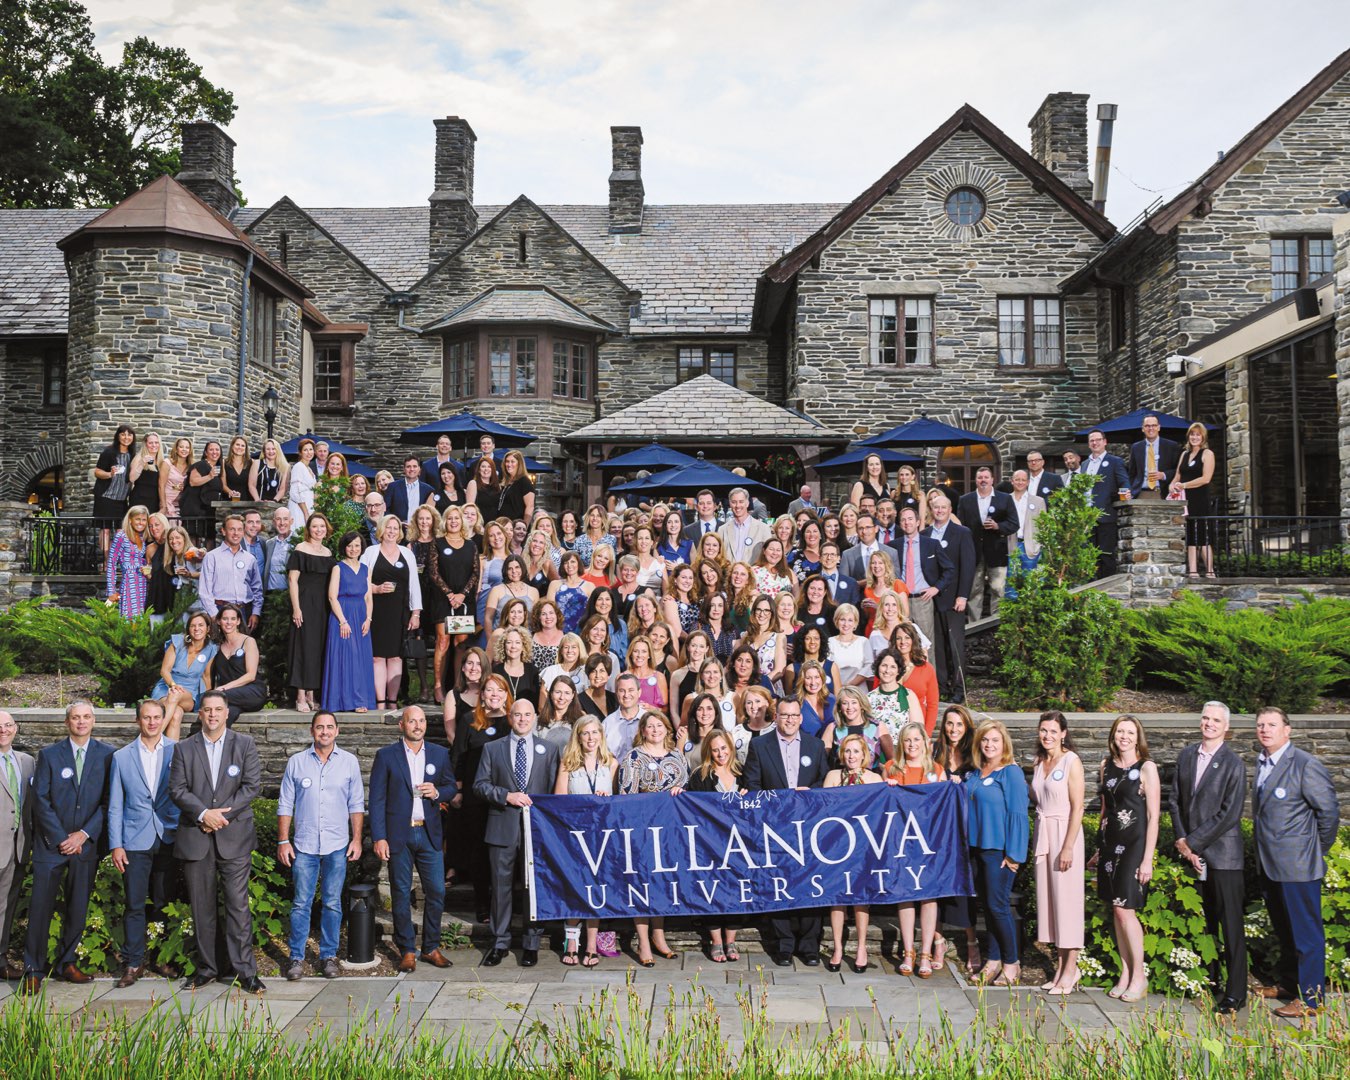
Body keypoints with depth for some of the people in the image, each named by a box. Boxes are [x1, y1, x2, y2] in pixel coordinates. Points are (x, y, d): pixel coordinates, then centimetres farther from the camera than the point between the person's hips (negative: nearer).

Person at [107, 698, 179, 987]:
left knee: (165, 903, 6)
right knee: (134, 905, 0)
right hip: (135, 841, 0)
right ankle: (133, 964, 10)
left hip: (169, 840, 0)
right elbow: (115, 806, 6)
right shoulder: (121, 757, 5)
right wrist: (115, 845, 0)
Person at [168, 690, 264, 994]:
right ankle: (207, 968, 19)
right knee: (202, 908, 8)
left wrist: (223, 814, -11)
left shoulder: (245, 745, 5)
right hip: (195, 839, 2)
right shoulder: (184, 749, 9)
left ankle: (244, 971, 0)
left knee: (238, 905, -4)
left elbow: (252, 785, -2)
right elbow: (177, 789, 1)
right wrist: (204, 814, -14)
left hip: (234, 837, -2)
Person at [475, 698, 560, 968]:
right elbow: (480, 784, 2)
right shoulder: (492, 749, 8)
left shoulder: (549, 749, 9)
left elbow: (554, 789, 7)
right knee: (501, 886, 5)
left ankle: (531, 943, 17)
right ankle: (500, 942, 16)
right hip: (503, 827, 0)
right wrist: (507, 796, -12)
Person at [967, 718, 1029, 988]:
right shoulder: (975, 774, 10)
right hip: (978, 846, 7)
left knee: (998, 905, -4)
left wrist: (1014, 854, -15)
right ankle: (993, 960, 21)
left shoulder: (1011, 773, -10)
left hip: (999, 849, -7)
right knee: (986, 904, 12)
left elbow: (1018, 813, -13)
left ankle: (1011, 963, 10)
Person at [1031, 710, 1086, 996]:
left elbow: (1077, 808, -13)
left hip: (1064, 833, -7)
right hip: (1043, 833, 7)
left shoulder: (1071, 762, -9)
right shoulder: (1040, 762, 12)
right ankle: (1060, 966, 15)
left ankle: (1070, 969, 3)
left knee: (1067, 898, -4)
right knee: (1048, 897, 7)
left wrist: (1068, 847, -17)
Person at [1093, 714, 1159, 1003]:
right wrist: (1101, 847, 14)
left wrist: (1147, 859, -13)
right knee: (1117, 910, 7)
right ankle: (1125, 973, 16)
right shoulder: (1106, 765, 9)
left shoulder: (1146, 768, -8)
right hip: (1110, 843, 6)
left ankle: (1139, 976, 5)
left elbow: (1153, 816, -9)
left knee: (1125, 909, -8)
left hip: (1134, 844, -5)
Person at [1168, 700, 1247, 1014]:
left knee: (1230, 924, 1)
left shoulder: (1233, 764, -10)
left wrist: (1193, 842, -12)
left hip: (1222, 854, -5)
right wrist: (1181, 840, -2)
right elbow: (1175, 799, 10)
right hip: (1192, 851, 5)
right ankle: (1208, 980, 23)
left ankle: (1235, 993, 7)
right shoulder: (1186, 755, 8)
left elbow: (1230, 814, -13)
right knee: (1205, 922, 12)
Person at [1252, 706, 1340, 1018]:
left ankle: (1310, 998, 11)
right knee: (1283, 930, 21)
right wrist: (1262, 855, 15)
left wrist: (1318, 850, -2)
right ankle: (1289, 983, 35)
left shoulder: (1306, 765, -16)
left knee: (1306, 932, 2)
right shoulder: (1262, 763, 9)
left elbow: (1329, 810, -12)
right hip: (1270, 864, 8)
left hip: (1297, 864, -8)